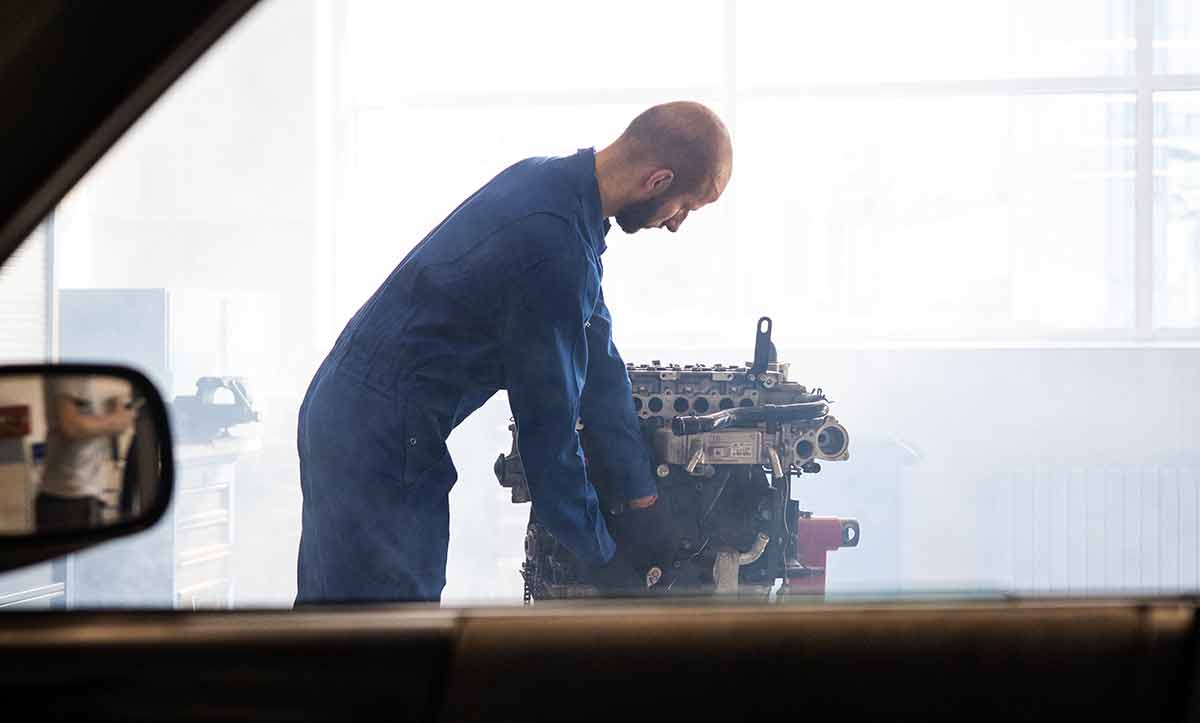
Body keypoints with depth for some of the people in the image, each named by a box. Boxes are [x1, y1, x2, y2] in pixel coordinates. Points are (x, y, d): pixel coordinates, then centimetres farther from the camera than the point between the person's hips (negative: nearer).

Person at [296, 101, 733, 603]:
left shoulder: (549, 178, 5)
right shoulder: (555, 245, -26)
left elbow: (596, 357, 9)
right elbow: (547, 424, -19)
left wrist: (642, 498, 10)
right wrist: (601, 557, -6)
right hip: (382, 436, -10)